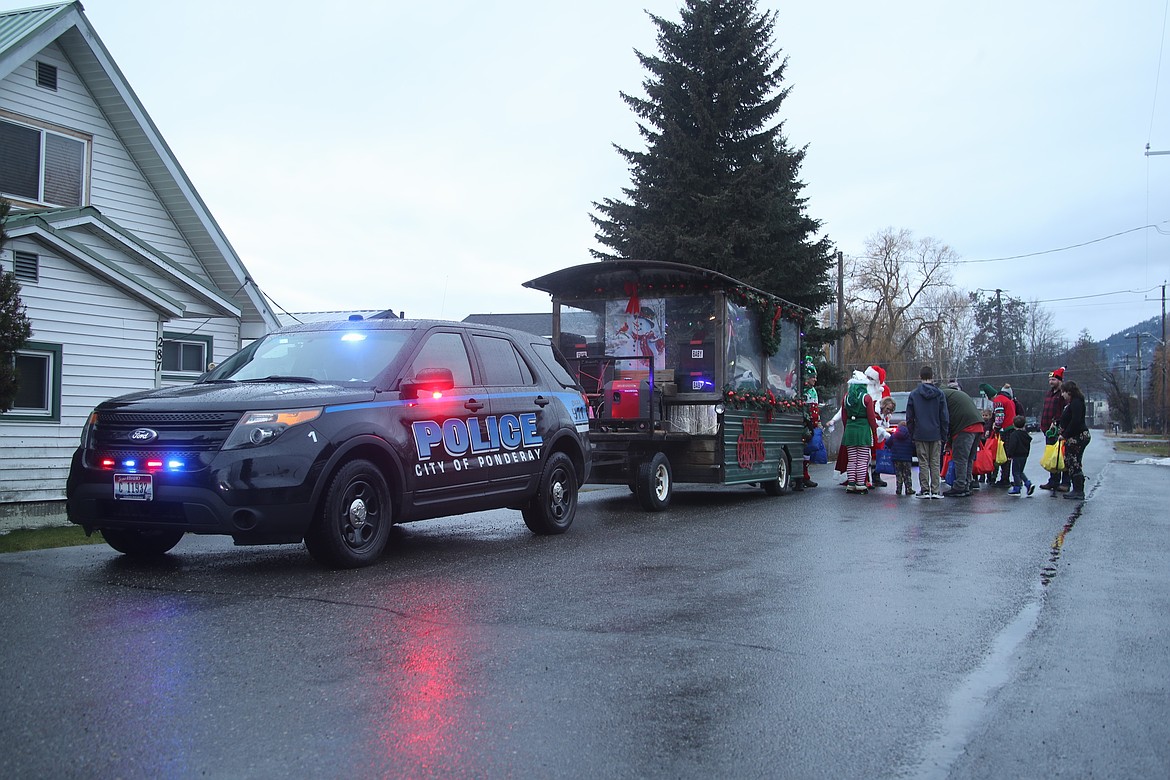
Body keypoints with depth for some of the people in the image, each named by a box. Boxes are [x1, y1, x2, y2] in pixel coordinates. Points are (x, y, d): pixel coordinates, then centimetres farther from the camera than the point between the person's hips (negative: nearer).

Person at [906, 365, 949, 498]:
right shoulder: (939, 394, -2)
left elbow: (909, 418, 1)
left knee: (923, 463, 4)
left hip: (920, 434, 0)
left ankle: (924, 490, 4)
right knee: (935, 463, 6)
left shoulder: (913, 394, -2)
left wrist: (912, 435, 9)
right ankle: (935, 490, 5)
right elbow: (945, 417, 0)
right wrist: (944, 435, 8)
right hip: (936, 435, 0)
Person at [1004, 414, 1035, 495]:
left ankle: (1016, 489, -1)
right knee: (1020, 472, 20)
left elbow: (1012, 446, -20)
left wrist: (1010, 455, -14)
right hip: (1024, 456, 8)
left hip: (1017, 456, -8)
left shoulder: (1014, 434, -15)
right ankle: (1028, 483, 6)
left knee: (1015, 472, -2)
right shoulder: (1026, 434, 10)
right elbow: (1028, 446, 19)